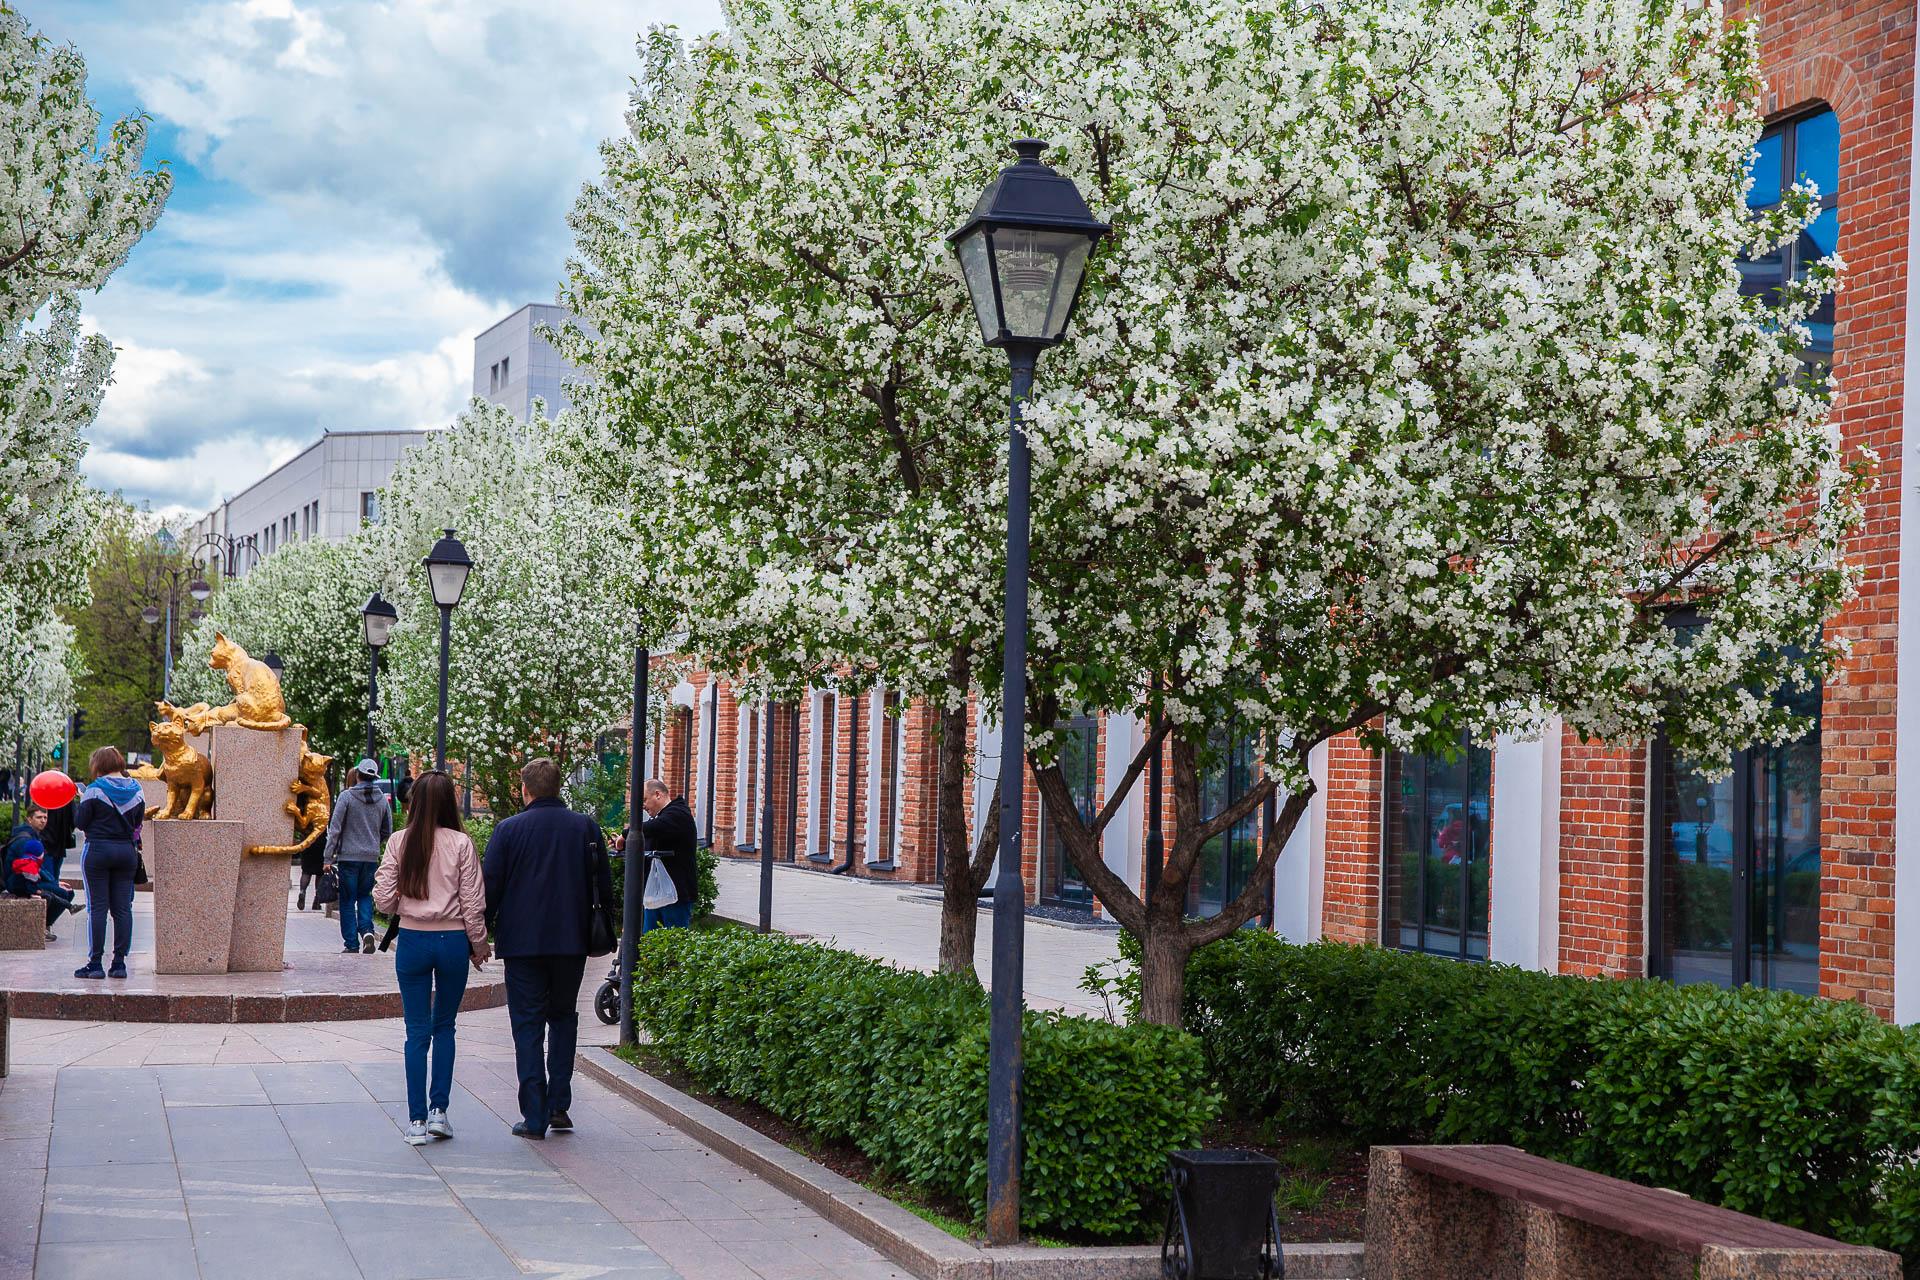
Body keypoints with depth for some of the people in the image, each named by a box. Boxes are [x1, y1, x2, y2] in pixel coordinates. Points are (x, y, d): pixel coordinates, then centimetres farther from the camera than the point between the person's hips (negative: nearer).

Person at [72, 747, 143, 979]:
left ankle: (95, 962, -3)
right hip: (127, 851, 4)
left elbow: (80, 822, -5)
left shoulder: (95, 790, -9)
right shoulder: (136, 791, 5)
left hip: (98, 850, -4)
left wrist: (81, 802, 11)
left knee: (97, 907, -2)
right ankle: (119, 962, 4)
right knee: (123, 908, 5)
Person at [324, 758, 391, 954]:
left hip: (348, 856, -3)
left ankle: (352, 943, 4)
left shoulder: (347, 796, -8)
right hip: (372, 857, 3)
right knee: (365, 896, 17)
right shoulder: (381, 799, 4)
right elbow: (387, 831, 11)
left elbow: (335, 828, -10)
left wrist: (328, 858, -7)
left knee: (348, 900, 5)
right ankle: (367, 931, -6)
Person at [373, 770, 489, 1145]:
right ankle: (438, 1111, 11)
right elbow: (473, 903, -5)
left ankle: (417, 1121, 6)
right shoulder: (461, 843, -7)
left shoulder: (399, 842, -5)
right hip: (452, 941, 0)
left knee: (417, 1031, 6)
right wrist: (479, 946, 9)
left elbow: (384, 900, -4)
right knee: (444, 1027, 16)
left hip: (412, 940, 0)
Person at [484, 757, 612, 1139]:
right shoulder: (586, 827, 2)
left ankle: (535, 1116, -1)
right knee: (563, 1018, 18)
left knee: (528, 1025, 3)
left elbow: (490, 888, -4)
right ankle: (559, 1105, 13)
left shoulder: (508, 830, -5)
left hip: (522, 942, -2)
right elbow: (603, 885, 6)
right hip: (571, 940, 2)